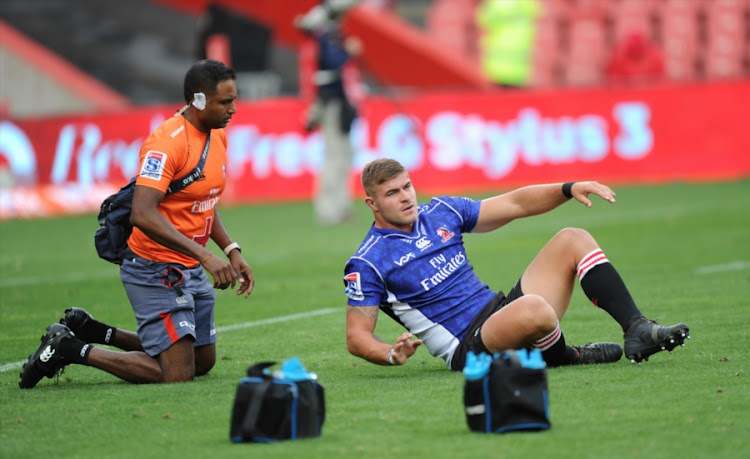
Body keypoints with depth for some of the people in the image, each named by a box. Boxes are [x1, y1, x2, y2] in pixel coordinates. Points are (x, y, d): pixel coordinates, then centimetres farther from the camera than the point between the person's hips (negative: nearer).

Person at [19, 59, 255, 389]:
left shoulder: (218, 136, 7)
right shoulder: (167, 142, -23)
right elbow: (142, 215, -33)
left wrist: (233, 252, 8)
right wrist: (204, 256, -36)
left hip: (190, 271, 10)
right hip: (156, 271, -10)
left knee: (203, 362, 16)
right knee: (178, 373, -13)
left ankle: (94, 332, 25)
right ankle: (71, 350, 0)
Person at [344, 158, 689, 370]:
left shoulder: (441, 212, 12)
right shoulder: (368, 264, -6)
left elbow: (514, 205, 15)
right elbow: (356, 337, -6)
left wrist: (568, 189, 0)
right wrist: (392, 355, -27)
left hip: (500, 309, 8)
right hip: (469, 349, -8)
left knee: (573, 240, 0)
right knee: (532, 308, -39)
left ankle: (638, 331, -7)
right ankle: (563, 357, -5)